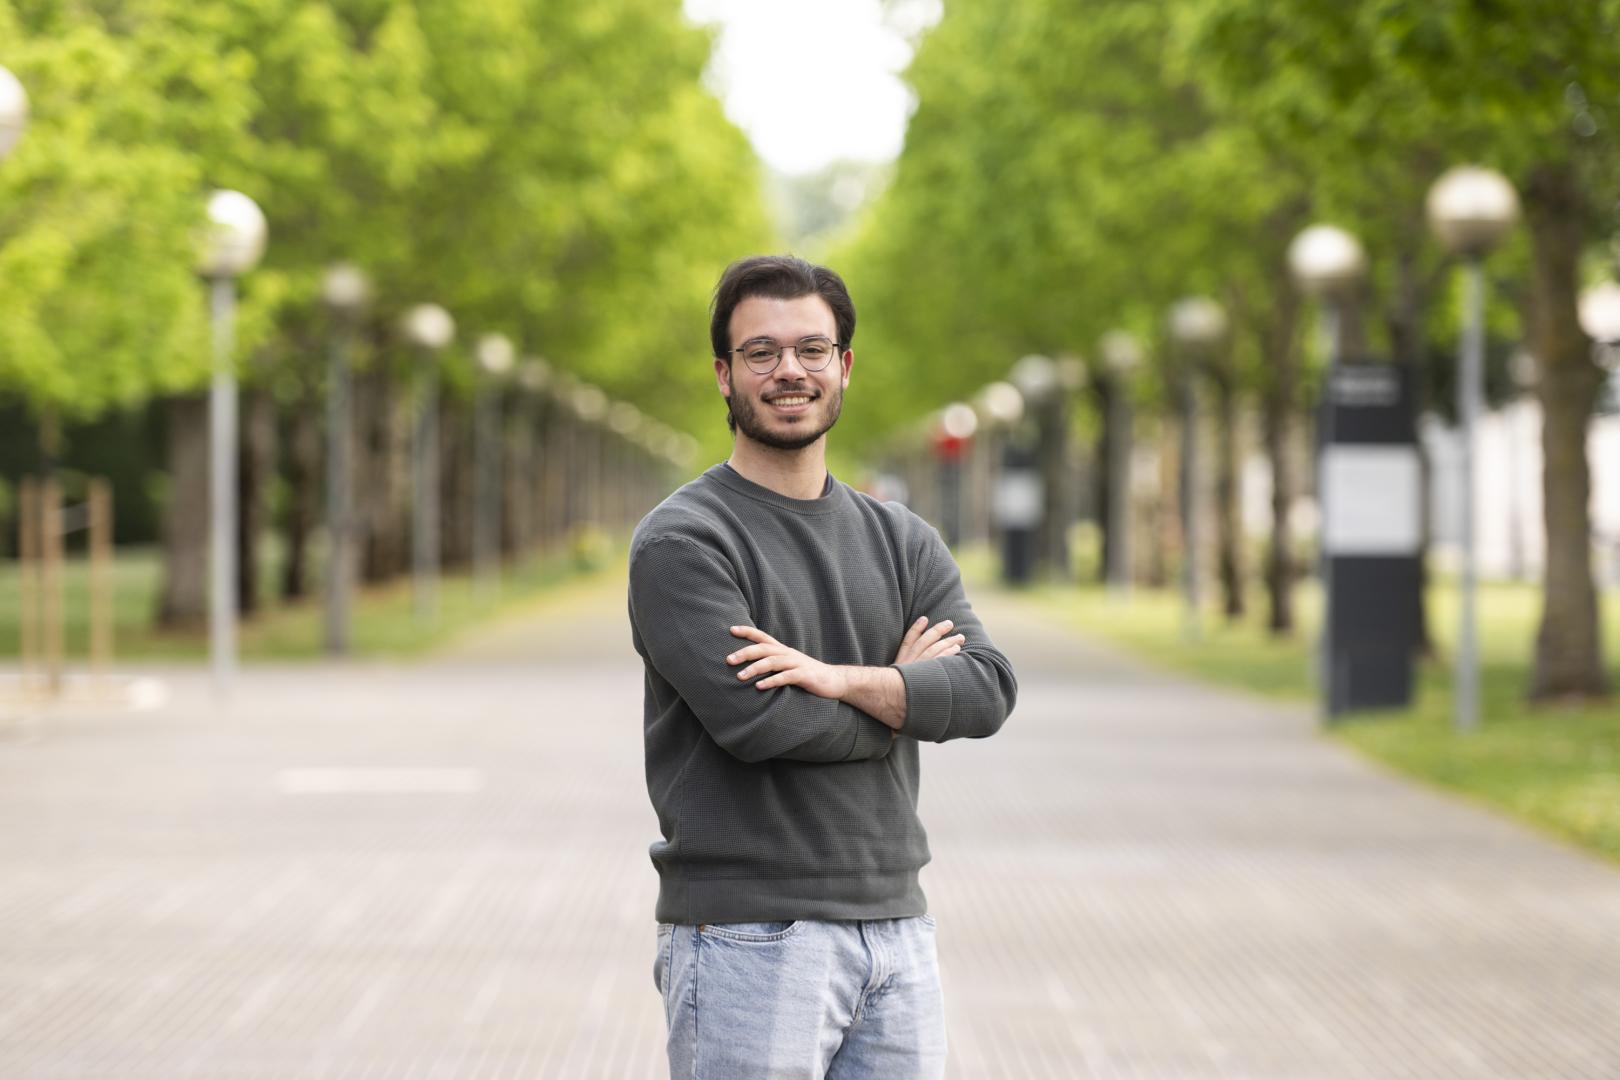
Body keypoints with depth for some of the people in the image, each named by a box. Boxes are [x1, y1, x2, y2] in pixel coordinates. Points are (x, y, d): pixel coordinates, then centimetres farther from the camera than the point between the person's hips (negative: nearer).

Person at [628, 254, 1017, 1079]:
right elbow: (754, 719, -18)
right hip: (747, 941, -6)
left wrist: (841, 679, -18)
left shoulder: (902, 541, 14)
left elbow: (987, 689, -1)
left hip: (897, 929, 6)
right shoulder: (681, 541, -5)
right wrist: (901, 691, -2)